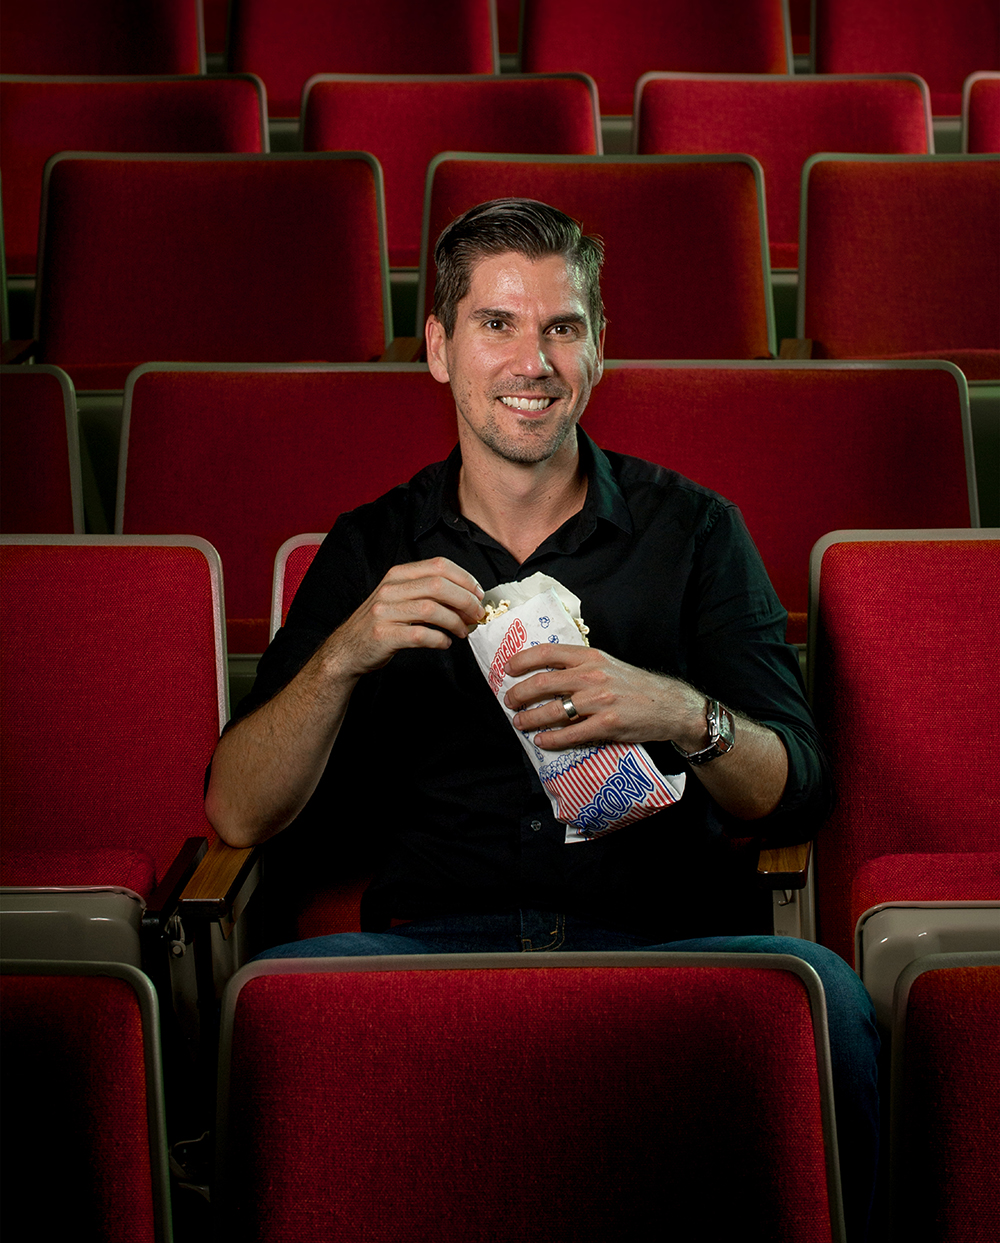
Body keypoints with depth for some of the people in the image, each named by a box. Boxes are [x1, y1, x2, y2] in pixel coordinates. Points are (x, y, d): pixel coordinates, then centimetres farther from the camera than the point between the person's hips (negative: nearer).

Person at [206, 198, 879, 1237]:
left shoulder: (692, 529, 11)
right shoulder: (371, 549, 12)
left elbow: (798, 792, 4)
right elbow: (239, 815, 5)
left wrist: (684, 714, -18)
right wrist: (343, 657, -13)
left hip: (665, 942, 0)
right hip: (432, 943, 1)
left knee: (820, 991, -33)